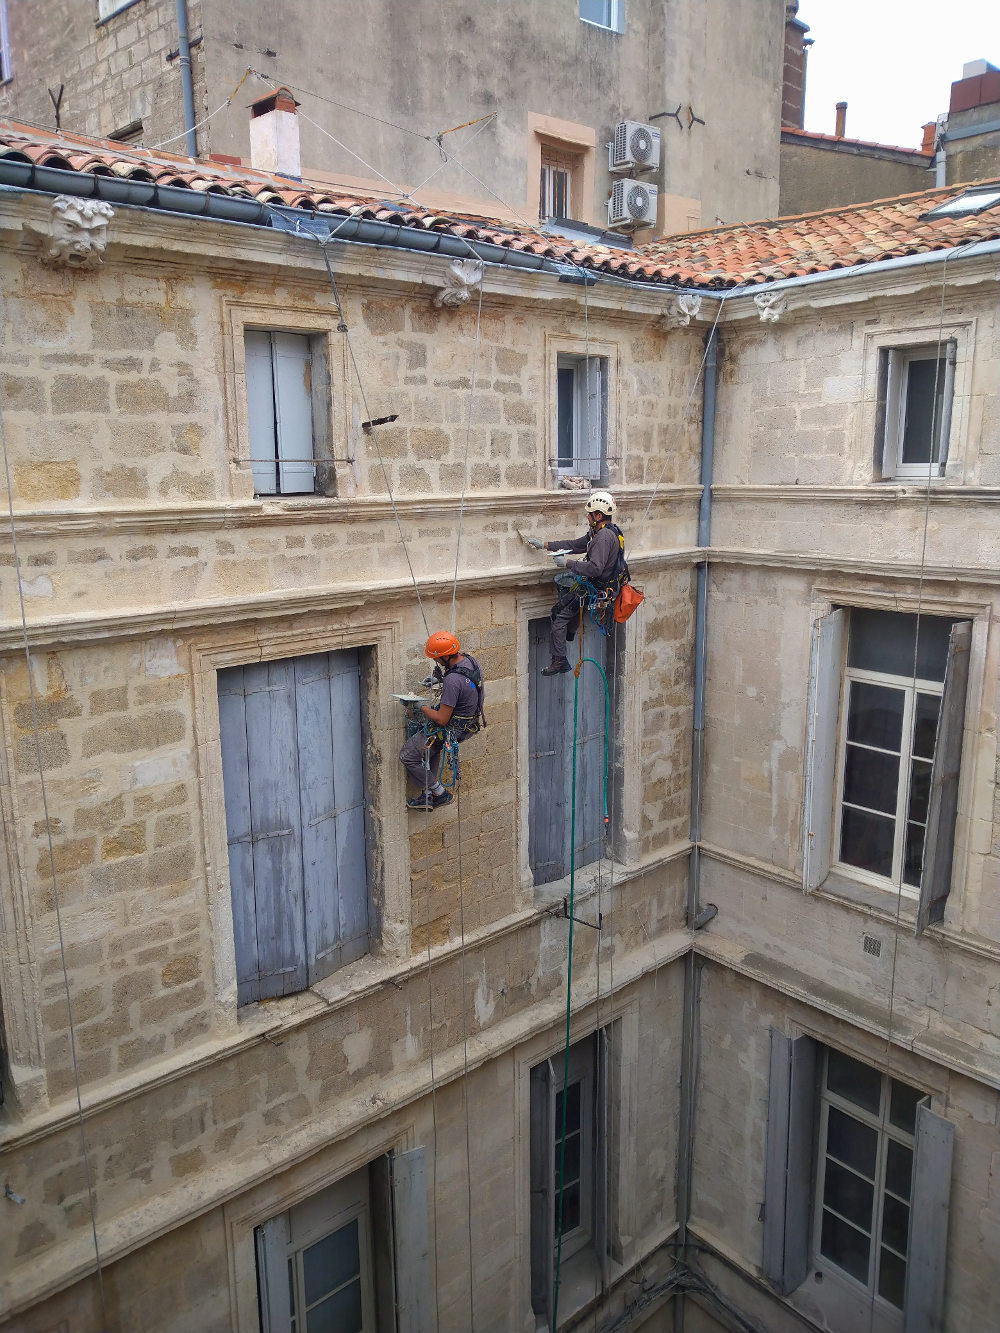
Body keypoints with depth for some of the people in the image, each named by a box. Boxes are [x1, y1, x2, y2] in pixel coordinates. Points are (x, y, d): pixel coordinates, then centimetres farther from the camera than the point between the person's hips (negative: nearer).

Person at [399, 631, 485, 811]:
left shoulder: (453, 681, -32)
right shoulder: (470, 661, -5)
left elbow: (442, 719, -26)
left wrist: (423, 708, -10)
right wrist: (440, 679, 8)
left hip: (452, 729, -10)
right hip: (469, 722, 10)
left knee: (408, 756, 6)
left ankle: (440, 793, 15)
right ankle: (429, 795, 32)